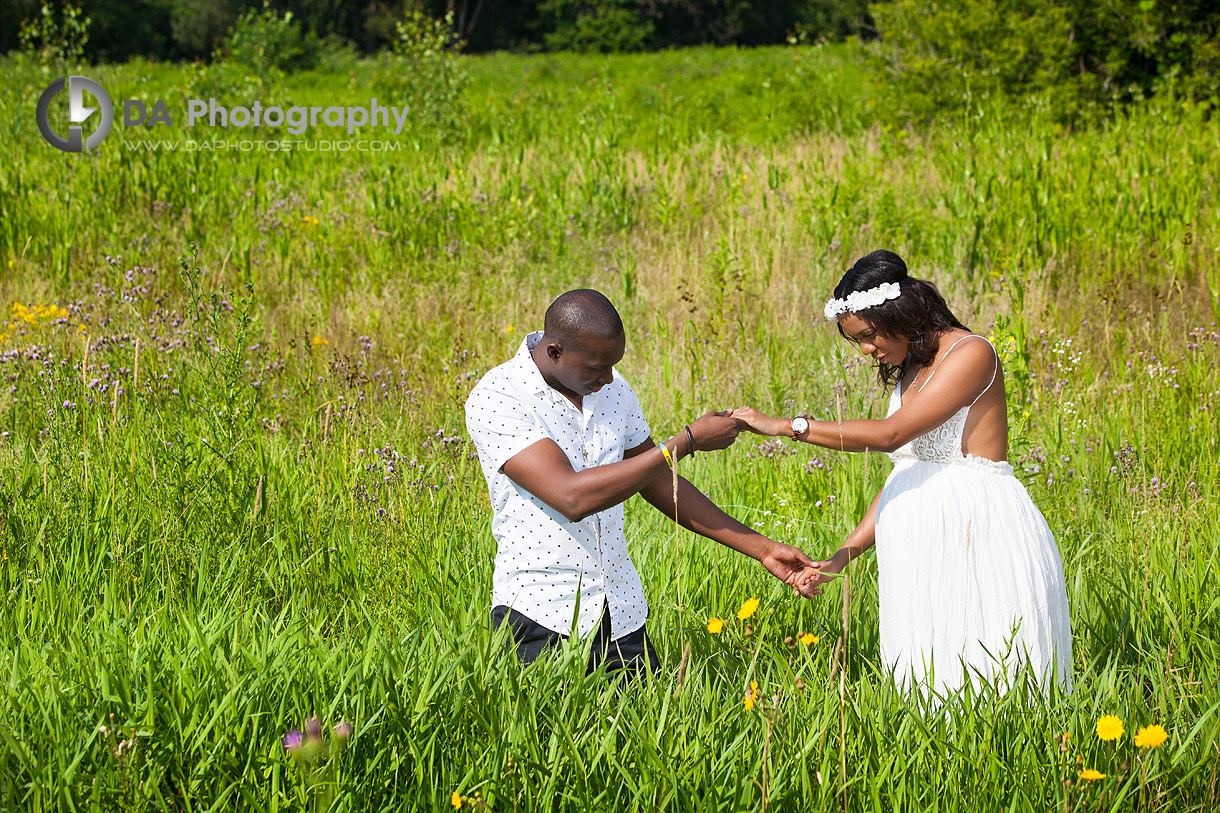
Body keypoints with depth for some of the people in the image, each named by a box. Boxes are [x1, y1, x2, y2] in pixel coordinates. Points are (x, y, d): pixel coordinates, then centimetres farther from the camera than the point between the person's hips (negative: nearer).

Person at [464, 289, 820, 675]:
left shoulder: (612, 389, 6)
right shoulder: (494, 400, -16)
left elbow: (662, 485, 16)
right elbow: (573, 498, -25)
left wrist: (763, 549, 11)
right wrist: (688, 441, -21)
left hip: (623, 611, 6)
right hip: (541, 616, -6)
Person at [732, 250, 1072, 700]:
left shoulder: (971, 354, -12)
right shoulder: (909, 368, 15)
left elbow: (890, 434, -21)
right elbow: (903, 473, 13)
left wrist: (786, 426, -19)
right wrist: (844, 555, 7)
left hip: (976, 536, -8)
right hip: (923, 544, 8)